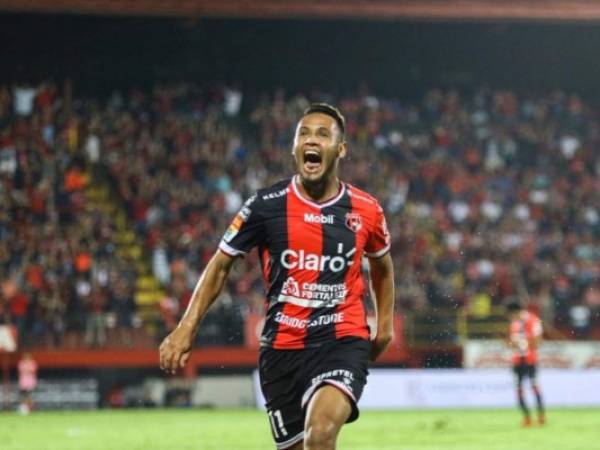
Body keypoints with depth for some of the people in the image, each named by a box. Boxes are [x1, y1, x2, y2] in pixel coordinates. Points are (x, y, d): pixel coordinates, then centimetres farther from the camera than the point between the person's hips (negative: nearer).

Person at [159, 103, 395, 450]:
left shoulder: (366, 210, 1)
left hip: (343, 341, -1)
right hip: (282, 346, 1)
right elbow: (221, 265, 7)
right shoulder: (266, 206, -3)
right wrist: (186, 329, -2)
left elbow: (381, 264, 23)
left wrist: (385, 323, 17)